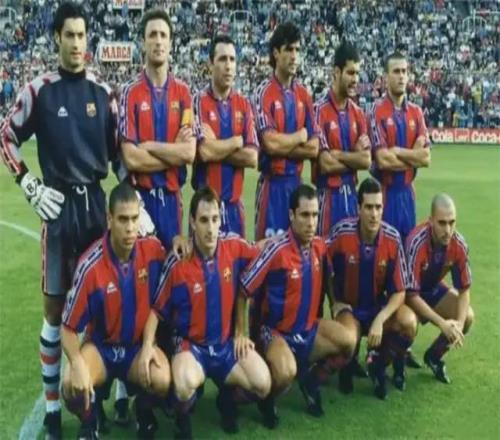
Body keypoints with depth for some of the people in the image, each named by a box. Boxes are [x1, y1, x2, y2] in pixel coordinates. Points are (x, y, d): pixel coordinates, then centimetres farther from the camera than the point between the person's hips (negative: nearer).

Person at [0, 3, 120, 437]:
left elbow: (118, 150, 12)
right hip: (60, 205, -3)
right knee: (55, 306, 2)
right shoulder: (39, 90, -4)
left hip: (98, 202, 4)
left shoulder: (103, 92, 6)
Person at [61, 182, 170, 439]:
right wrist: (78, 364, -33)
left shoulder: (153, 249, -15)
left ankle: (144, 411, 10)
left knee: (162, 381, -28)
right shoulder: (90, 266, -24)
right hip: (100, 345, -1)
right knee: (72, 387, -30)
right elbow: (69, 327, -16)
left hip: (139, 344, 2)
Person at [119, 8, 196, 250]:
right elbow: (131, 159, -13)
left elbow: (190, 152, -5)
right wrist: (173, 152, -6)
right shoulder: (130, 93, -5)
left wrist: (149, 146, -10)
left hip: (172, 196, 3)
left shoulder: (183, 92, 4)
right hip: (140, 195, -3)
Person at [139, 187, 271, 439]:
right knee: (186, 385, -34)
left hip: (228, 343, 3)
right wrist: (148, 347, -22)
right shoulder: (177, 264, -16)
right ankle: (183, 418, 2)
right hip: (190, 344, -3)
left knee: (263, 385, -17)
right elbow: (157, 309, -5)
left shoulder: (235, 246, -11)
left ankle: (227, 395, 17)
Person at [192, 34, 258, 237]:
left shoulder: (244, 105, 8)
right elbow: (204, 152, -19)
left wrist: (217, 148, -10)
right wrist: (236, 141, -5)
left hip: (235, 203, 5)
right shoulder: (199, 102, -6)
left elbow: (252, 157, -2)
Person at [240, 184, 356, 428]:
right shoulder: (276, 250, -24)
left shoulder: (320, 246, -3)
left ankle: (309, 376, 13)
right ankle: (267, 398, 4)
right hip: (275, 331, -6)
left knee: (348, 342, -16)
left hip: (309, 328, 6)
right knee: (286, 373, -34)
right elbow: (244, 291, -18)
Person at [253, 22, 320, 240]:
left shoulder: (304, 95, 9)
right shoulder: (264, 93, -8)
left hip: (297, 182, 6)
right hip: (272, 183, -6)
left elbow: (314, 147, 4)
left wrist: (283, 146, -9)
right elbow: (270, 143, -19)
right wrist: (300, 136, -4)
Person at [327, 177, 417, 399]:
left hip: (379, 306, 2)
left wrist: (379, 320, -25)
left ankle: (379, 363, 3)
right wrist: (335, 303, -6)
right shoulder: (341, 233, -21)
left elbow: (399, 292, -12)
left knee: (409, 322, -27)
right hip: (347, 307, -2)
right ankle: (347, 366, 6)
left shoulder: (393, 239, -16)